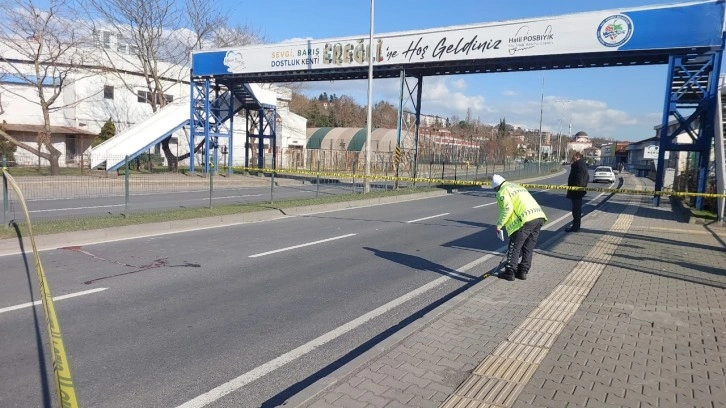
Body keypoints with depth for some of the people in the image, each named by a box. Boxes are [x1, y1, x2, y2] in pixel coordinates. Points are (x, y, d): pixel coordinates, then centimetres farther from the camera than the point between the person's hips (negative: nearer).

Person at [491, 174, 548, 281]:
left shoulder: (502, 192, 4)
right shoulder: (518, 187, 30)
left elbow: (507, 209, -12)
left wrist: (499, 224, -3)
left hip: (526, 220, -8)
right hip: (539, 216, 8)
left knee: (514, 247, 6)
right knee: (528, 247, 17)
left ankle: (510, 272, 11)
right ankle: (523, 271, 22)